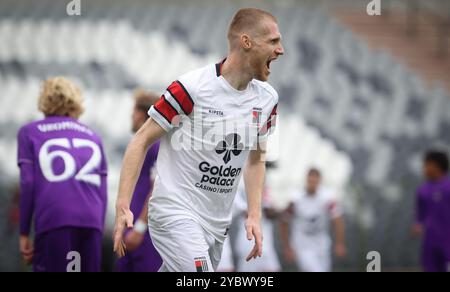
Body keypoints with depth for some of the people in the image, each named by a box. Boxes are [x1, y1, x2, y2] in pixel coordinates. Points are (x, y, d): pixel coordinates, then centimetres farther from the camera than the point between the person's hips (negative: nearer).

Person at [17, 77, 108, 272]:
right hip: (92, 222, 3)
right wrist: (98, 231, 18)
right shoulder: (93, 136, 24)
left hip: (53, 221, -3)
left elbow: (27, 183, 4)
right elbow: (102, 191, 17)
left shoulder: (30, 133, 15)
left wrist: (24, 234, 5)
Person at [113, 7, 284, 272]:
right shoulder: (192, 88, -14)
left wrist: (254, 216, 10)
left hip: (217, 225, 7)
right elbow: (142, 141, -7)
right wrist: (123, 207, -13)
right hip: (175, 212, -7)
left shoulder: (267, 98, 6)